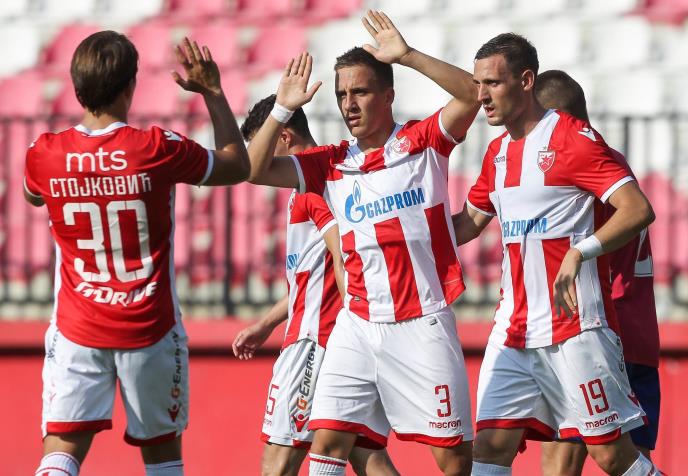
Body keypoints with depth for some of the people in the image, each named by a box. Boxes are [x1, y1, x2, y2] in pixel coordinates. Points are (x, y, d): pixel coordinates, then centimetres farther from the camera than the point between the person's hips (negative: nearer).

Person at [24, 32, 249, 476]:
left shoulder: (44, 155, -8)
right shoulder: (159, 150, -13)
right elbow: (239, 166, 6)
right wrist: (213, 92, 13)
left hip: (76, 335, 1)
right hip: (150, 330, -1)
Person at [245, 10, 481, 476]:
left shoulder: (423, 142, -1)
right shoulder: (332, 163, 10)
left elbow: (470, 93, -16)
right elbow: (256, 170, 6)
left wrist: (407, 55, -22)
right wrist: (283, 109, -2)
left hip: (422, 324, -4)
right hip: (358, 326, 4)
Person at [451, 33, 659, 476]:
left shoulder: (572, 137, -9)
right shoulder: (498, 152, 15)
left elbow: (639, 209, -19)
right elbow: (469, 223, 29)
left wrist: (580, 253, -31)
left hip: (577, 325, -7)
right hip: (513, 333, 7)